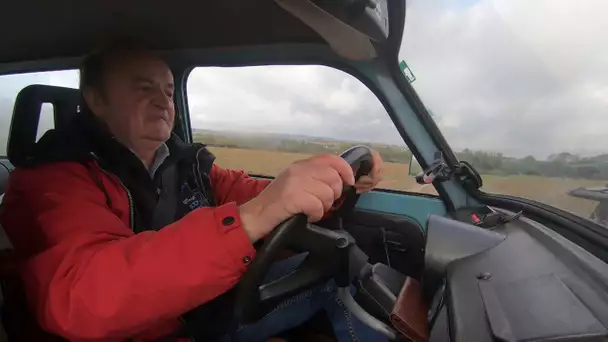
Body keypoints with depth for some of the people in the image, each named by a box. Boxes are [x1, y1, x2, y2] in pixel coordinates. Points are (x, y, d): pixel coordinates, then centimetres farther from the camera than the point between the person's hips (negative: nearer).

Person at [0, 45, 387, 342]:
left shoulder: (187, 163, 2)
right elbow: (74, 298, -34)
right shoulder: (52, 180, -16)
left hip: (216, 306, 6)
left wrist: (340, 181, -17)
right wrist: (248, 220, -48)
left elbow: (252, 194, 2)